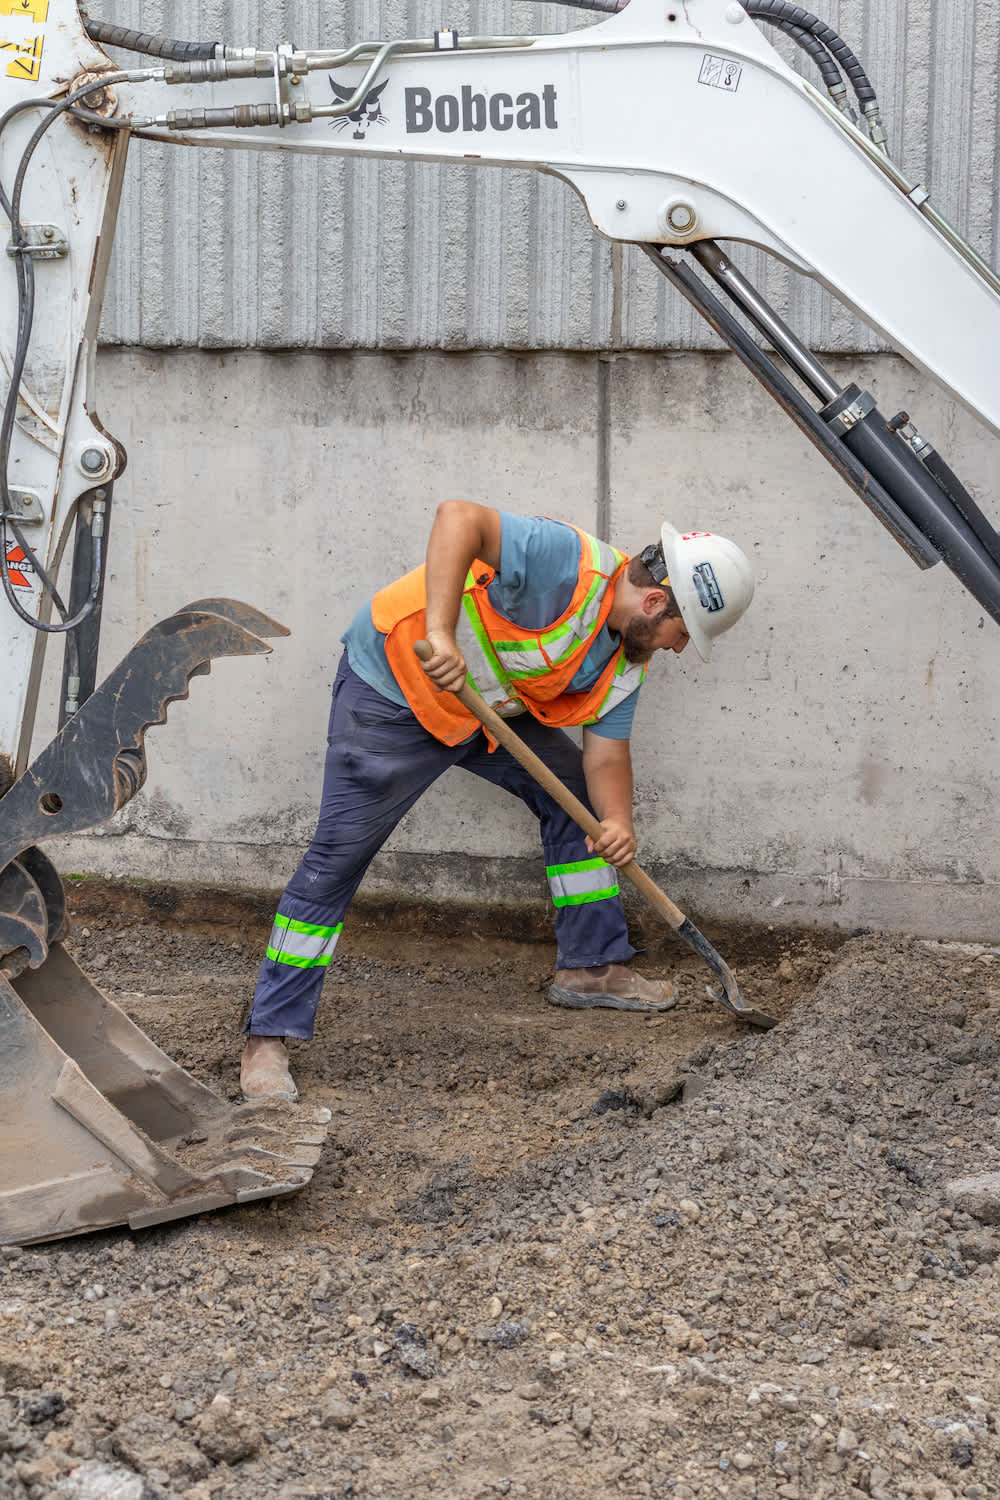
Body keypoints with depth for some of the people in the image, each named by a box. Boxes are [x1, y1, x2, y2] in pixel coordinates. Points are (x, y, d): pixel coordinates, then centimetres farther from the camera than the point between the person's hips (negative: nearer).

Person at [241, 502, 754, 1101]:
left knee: (575, 796, 8)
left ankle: (592, 965, 21)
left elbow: (606, 754, 1)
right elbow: (460, 517, -41)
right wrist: (439, 632, -49)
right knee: (336, 860, -10)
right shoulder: (573, 565, -29)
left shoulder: (624, 660, -1)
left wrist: (617, 823, -21)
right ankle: (269, 1038, -5)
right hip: (393, 689, -9)